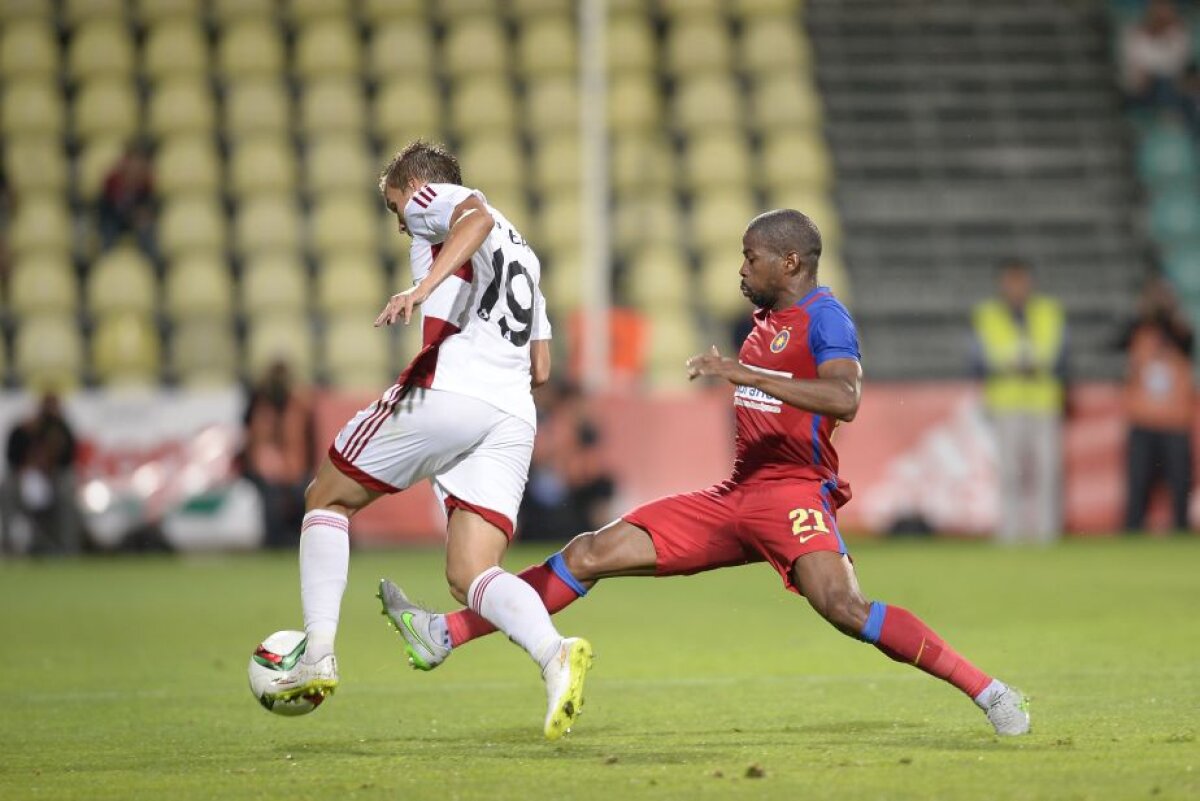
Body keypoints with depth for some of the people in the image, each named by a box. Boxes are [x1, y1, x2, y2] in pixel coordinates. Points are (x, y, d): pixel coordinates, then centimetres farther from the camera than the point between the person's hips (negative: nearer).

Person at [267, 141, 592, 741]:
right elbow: (541, 368, 31)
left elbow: (477, 215, -16)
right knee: (471, 576, -1)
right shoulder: (521, 252, 34)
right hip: (513, 418, 7)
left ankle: (318, 656, 2)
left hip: (445, 392, -7)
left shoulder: (430, 198, 11)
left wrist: (423, 287, -27)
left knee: (327, 499, 14)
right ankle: (554, 653, -30)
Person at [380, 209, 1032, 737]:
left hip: (793, 493, -8)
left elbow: (845, 398, -28)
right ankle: (446, 635, 5)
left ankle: (986, 691, -21)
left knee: (844, 607, -31)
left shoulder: (824, 318, -9)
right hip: (737, 495, 8)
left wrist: (747, 374, -30)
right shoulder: (766, 318, 17)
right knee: (594, 552, 3)